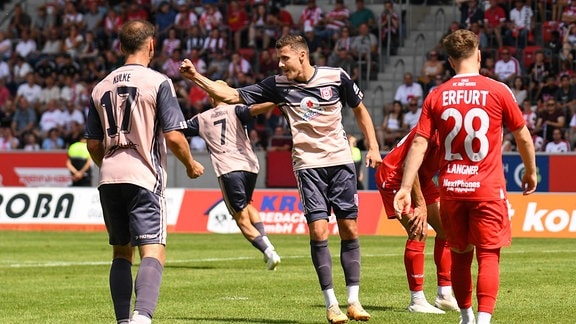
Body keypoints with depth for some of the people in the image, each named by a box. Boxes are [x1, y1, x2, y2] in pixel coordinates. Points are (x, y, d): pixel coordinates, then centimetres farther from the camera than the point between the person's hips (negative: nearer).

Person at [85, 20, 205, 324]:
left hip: (109, 179, 5)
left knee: (121, 253, 17)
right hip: (144, 177, -5)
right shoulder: (158, 82, -5)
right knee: (153, 253, -11)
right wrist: (191, 165, 8)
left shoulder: (101, 87, 11)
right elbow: (174, 136, -10)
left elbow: (93, 144, 14)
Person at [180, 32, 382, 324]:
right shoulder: (278, 85, -2)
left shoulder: (336, 78, -3)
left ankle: (354, 300, 7)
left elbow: (360, 109, 12)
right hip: (308, 165, 0)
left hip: (341, 161, 0)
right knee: (318, 231, -10)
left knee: (349, 229, -1)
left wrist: (372, 147, 5)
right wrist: (196, 77, -10)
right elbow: (231, 96, -1)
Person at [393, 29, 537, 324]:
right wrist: (530, 171, 21)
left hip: (450, 187, 3)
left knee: (460, 254, 17)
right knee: (488, 256, -2)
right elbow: (523, 136, 5)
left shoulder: (436, 96, 1)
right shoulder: (497, 91, -4)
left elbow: (418, 144, -4)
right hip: (487, 188, -3)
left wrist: (406, 188, -3)